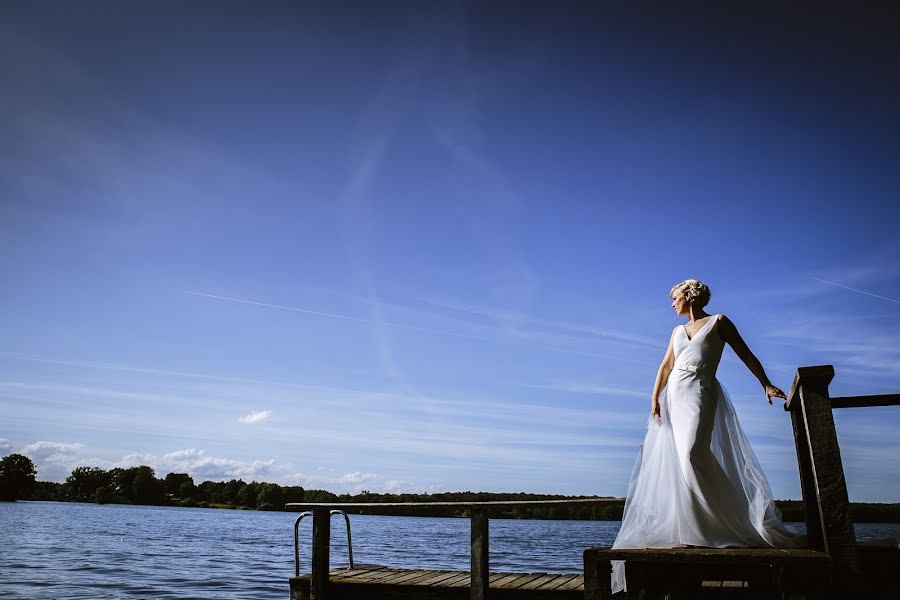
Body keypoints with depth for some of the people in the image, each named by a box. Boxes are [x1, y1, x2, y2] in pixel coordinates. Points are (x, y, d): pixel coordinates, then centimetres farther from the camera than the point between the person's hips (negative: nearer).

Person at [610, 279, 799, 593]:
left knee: (694, 452, -23)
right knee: (677, 460, -1)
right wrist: (655, 397, 0)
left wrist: (766, 384, -5)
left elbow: (746, 355, 5)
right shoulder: (678, 331, 19)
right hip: (674, 395, 6)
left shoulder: (718, 322, 6)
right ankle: (688, 529, 5)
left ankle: (740, 521, -13)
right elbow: (665, 366, 12)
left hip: (701, 392, -5)